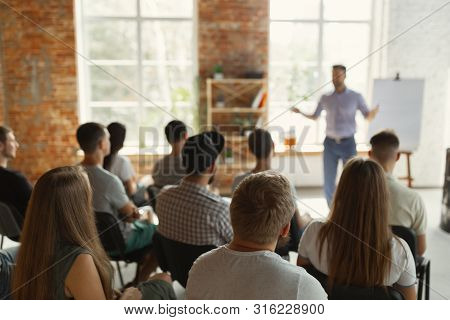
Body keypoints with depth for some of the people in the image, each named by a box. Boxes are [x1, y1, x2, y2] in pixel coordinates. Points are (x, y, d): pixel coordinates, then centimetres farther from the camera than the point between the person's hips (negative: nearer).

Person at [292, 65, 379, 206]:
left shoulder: (356, 97, -1)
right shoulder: (325, 98, 5)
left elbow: (368, 117, 2)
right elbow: (314, 117, 15)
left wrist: (373, 112, -23)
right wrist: (300, 112, -3)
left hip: (348, 143, -2)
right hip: (330, 143, 2)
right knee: (328, 182, 3)